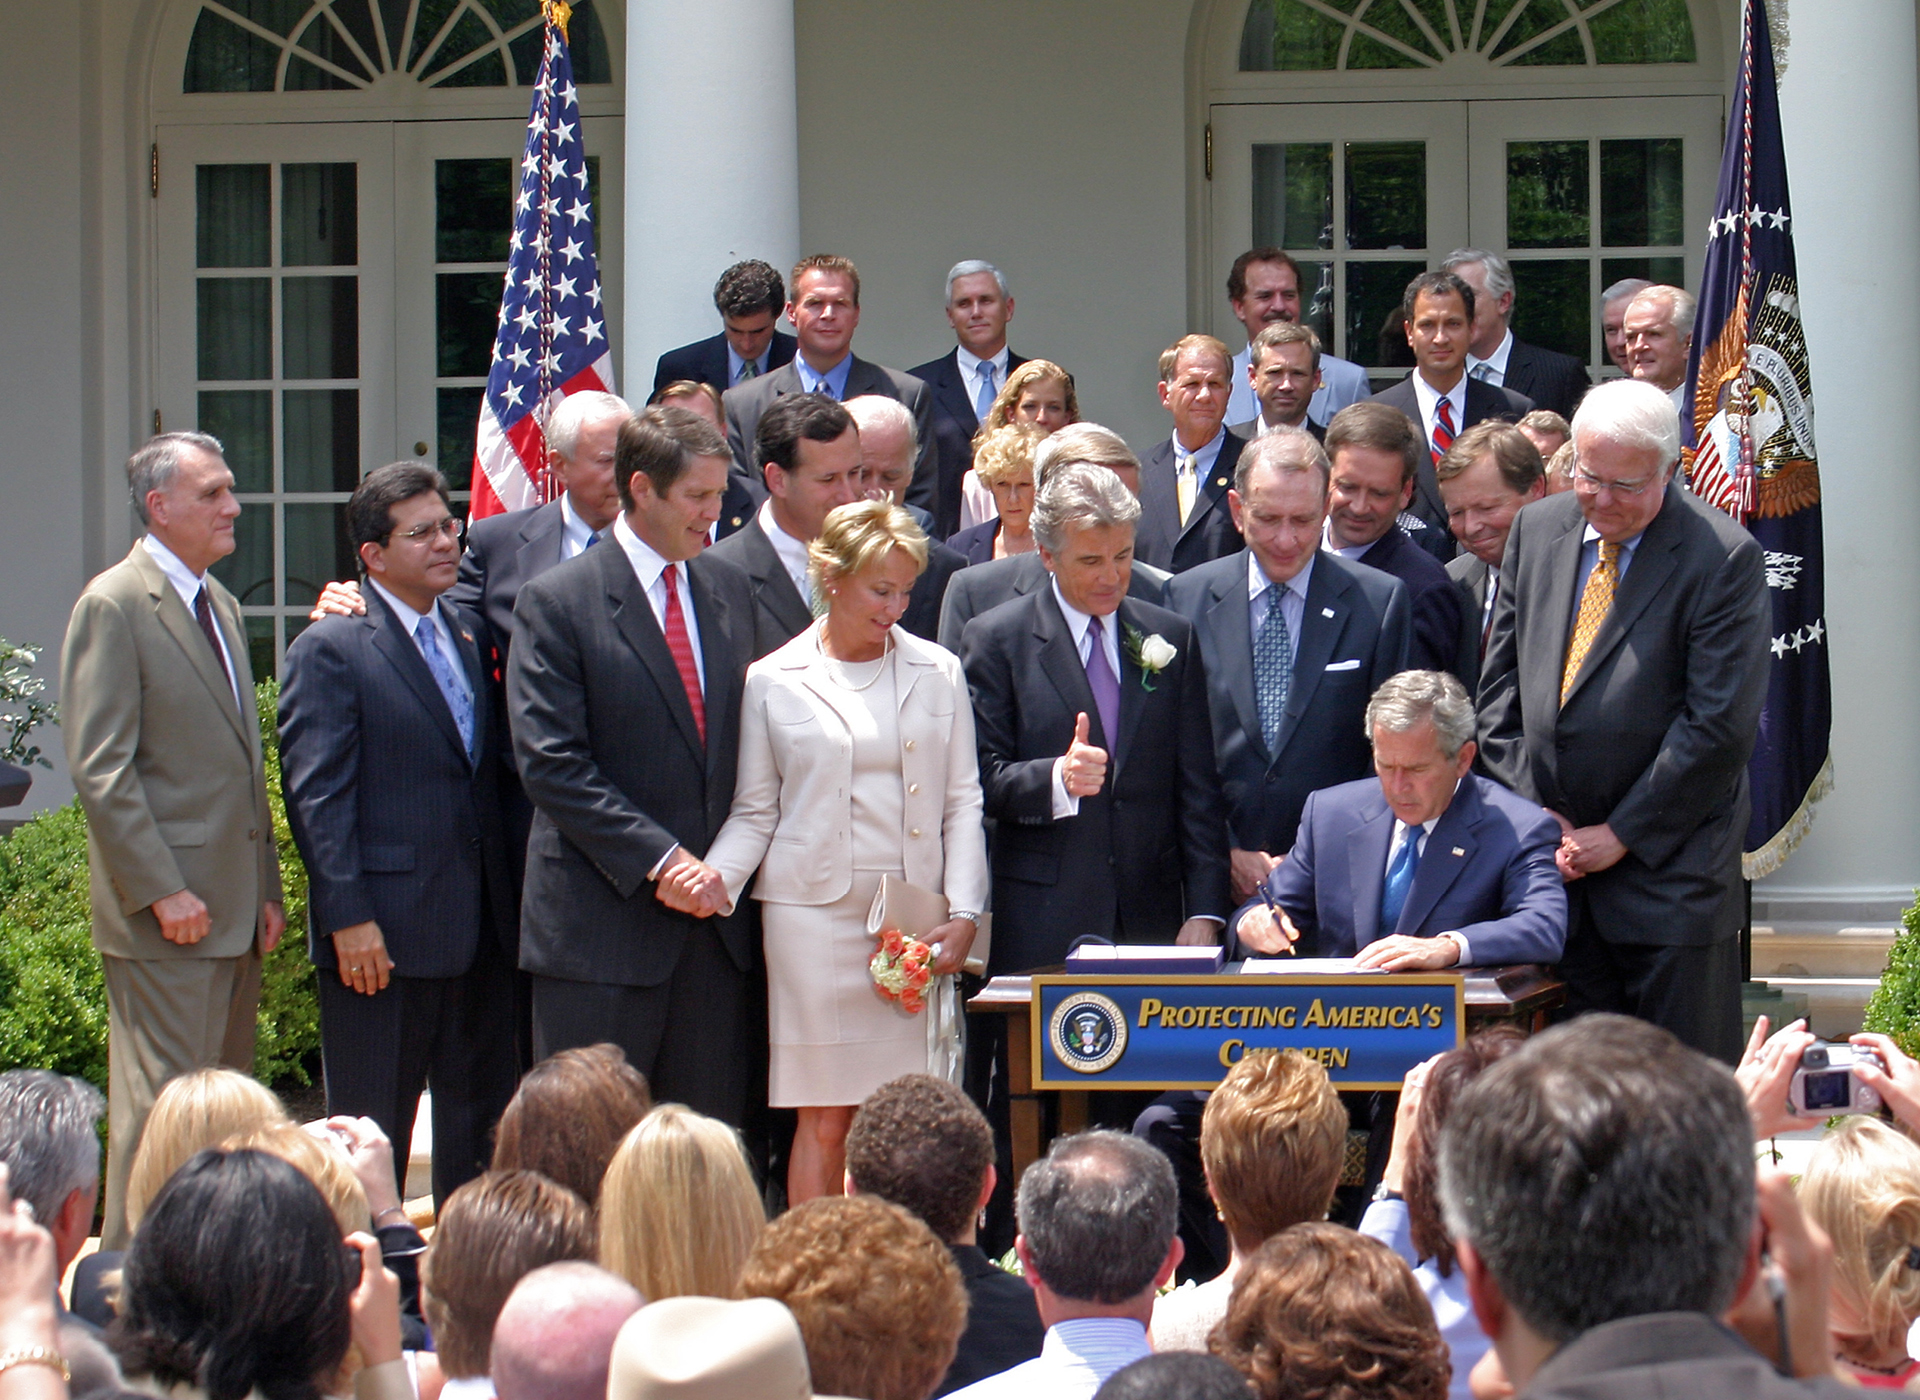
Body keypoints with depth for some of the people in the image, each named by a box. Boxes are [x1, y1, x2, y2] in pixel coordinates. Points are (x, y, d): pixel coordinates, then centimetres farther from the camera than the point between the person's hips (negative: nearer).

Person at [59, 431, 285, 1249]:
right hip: (165, 913, -8)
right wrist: (163, 891, -18)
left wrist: (265, 889, 15)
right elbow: (99, 768, -15)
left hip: (233, 910, 8)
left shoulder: (220, 605, 17)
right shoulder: (114, 606, -10)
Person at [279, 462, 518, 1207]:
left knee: (480, 1127, 11)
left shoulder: (467, 636, 14)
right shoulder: (331, 650, -7)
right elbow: (317, 796, -11)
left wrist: (508, 906, 10)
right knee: (372, 1137, 1)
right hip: (384, 935, -7)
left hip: (481, 931, 7)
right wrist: (348, 920, -17)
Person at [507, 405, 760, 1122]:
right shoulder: (557, 602, -6)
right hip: (604, 922, -5)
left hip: (712, 911, 5)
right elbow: (551, 764, -12)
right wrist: (657, 857, -18)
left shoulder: (730, 591, 12)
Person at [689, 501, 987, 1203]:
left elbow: (962, 802, 11)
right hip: (814, 915, -1)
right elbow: (756, 810, 9)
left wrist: (963, 913, 1)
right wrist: (719, 874, -10)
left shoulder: (938, 673, 12)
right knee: (824, 1118, -2)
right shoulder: (773, 682, 7)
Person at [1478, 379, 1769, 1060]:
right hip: (1554, 857, 5)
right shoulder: (1536, 530, 7)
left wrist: (1620, 835, -12)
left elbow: (1721, 724, -13)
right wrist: (1532, 811, 0)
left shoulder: (1722, 557, -10)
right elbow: (1500, 683, 11)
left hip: (1669, 869, -4)